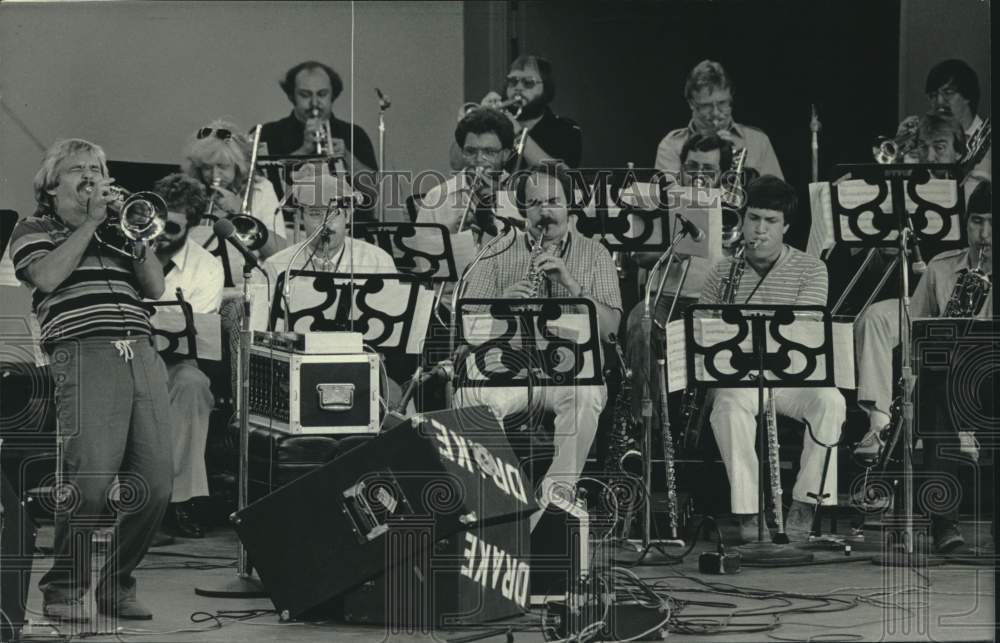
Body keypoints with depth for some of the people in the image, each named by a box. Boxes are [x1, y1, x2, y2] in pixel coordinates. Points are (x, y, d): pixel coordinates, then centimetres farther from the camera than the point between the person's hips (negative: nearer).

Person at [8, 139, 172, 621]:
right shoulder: (35, 230, 14)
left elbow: (156, 286, 17)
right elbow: (46, 276, -7)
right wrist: (90, 222, -1)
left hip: (142, 358, 5)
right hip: (86, 358, -5)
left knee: (154, 484, -4)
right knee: (89, 482, -18)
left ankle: (117, 586, 10)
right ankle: (63, 590, -4)